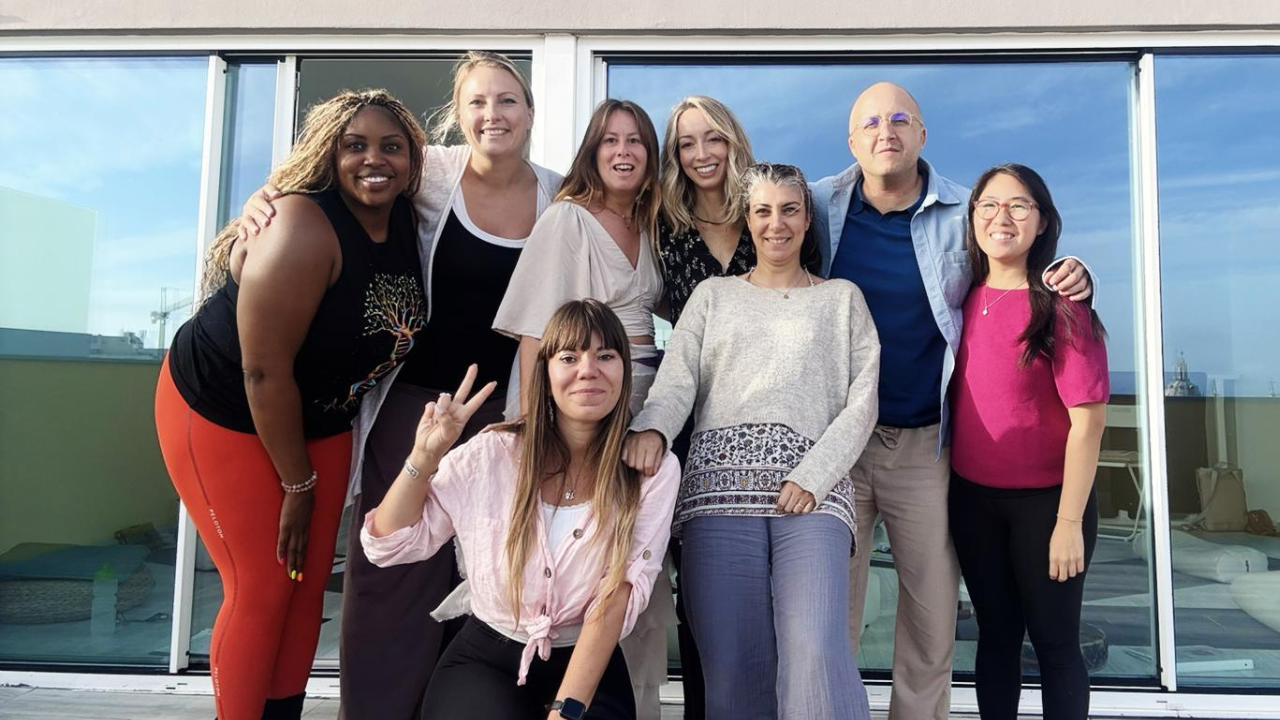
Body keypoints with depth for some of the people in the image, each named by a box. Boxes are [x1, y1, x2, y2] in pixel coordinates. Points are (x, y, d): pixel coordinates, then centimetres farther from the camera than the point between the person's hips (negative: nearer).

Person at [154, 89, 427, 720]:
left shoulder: (406, 221, -6)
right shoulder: (302, 229, -27)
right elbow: (264, 371, -26)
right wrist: (298, 484, -15)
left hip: (316, 421, 7)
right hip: (220, 414, -6)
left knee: (310, 584, 8)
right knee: (262, 589, -4)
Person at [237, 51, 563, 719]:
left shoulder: (560, 196, 1)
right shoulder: (432, 170, -7)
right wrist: (265, 195, -14)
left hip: (504, 408, 3)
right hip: (413, 396, -2)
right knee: (395, 568, 1)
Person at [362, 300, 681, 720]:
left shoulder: (653, 471, -8)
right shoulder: (493, 454, -6)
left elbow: (619, 592, -14)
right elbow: (390, 544, -2)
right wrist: (425, 456, -16)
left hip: (590, 666, 0)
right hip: (485, 658, 1)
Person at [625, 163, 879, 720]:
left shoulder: (842, 298, 19)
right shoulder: (713, 295, 21)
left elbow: (862, 401, 8)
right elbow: (677, 381, 6)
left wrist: (811, 477, -7)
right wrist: (651, 428, -17)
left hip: (812, 492, -1)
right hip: (719, 486, 1)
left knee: (817, 652, -20)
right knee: (732, 668, -3)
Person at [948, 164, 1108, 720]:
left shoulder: (1060, 306, -13)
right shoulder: (963, 302, 2)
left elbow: (1088, 419, -14)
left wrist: (1070, 522, -16)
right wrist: (950, 490, 7)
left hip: (1045, 501, -4)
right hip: (972, 499, 4)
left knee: (1054, 641, 8)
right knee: (996, 633, 16)